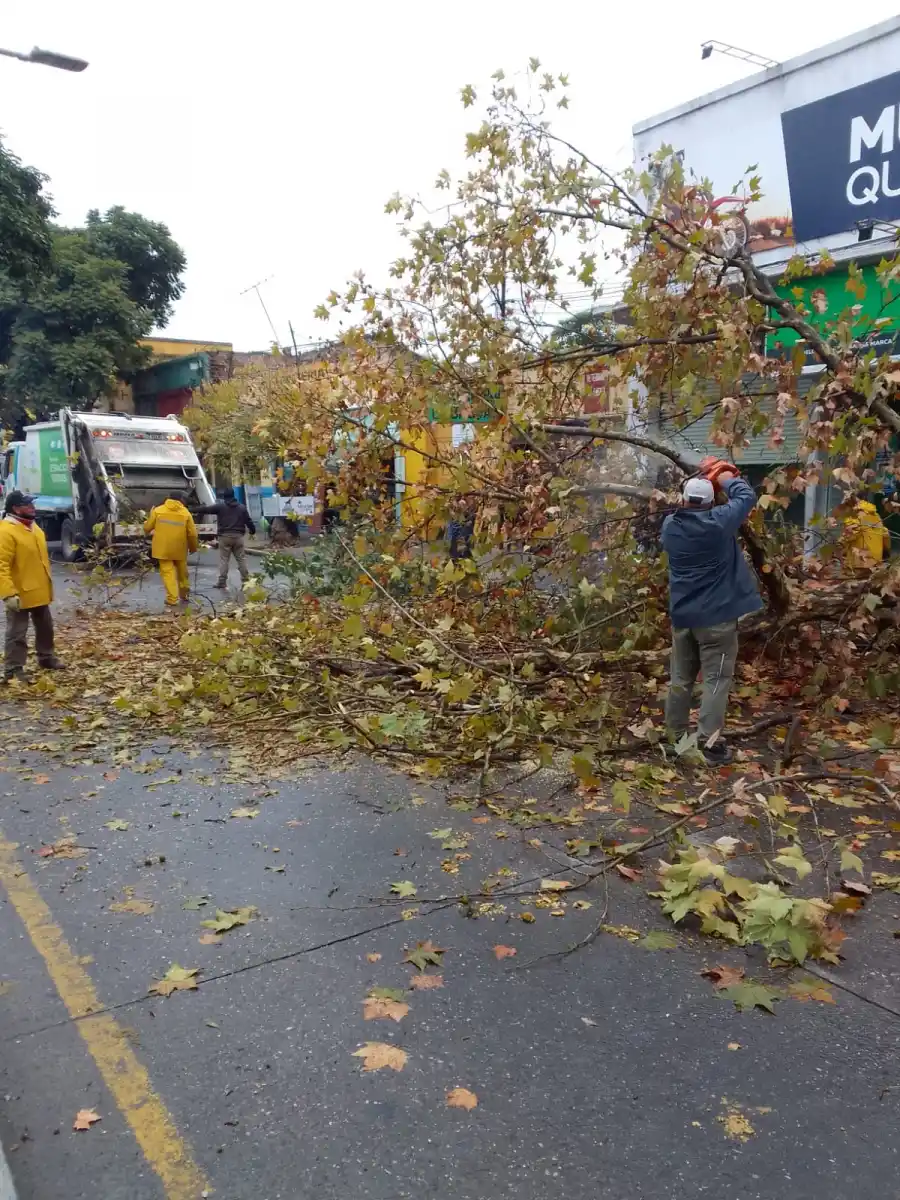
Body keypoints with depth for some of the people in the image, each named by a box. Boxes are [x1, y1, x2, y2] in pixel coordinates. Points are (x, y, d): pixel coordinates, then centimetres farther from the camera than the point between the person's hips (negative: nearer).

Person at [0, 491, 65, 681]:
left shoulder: (33, 527, 11)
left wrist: (47, 584, 22)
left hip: (39, 591, 9)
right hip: (20, 594, -9)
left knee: (45, 628, 21)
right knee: (17, 634, 0)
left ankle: (46, 658, 37)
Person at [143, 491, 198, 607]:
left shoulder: (157, 510, -3)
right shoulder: (186, 513, -3)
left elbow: (147, 528, 2)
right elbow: (192, 534, -3)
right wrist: (193, 547, 13)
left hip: (163, 548, -1)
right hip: (179, 549, 1)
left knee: (167, 572, 1)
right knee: (182, 571, 21)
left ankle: (172, 598, -7)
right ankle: (184, 593, 34)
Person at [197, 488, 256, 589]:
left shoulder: (220, 506, -2)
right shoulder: (241, 507, 9)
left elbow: (206, 509, 1)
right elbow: (248, 521, 12)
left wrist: (200, 511, 21)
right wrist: (252, 531, 26)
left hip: (225, 536, -3)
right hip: (238, 536, 3)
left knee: (223, 559, 1)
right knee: (241, 558, 9)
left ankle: (222, 581, -1)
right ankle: (246, 579, 10)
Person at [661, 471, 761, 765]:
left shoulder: (670, 526, 0)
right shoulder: (719, 521, -13)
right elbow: (748, 497, 2)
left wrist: (692, 494, 21)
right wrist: (729, 480, 18)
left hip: (682, 615, 5)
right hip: (716, 615, -5)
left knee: (681, 679, 13)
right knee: (716, 679, -3)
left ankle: (676, 737, 21)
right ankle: (710, 744, -8)